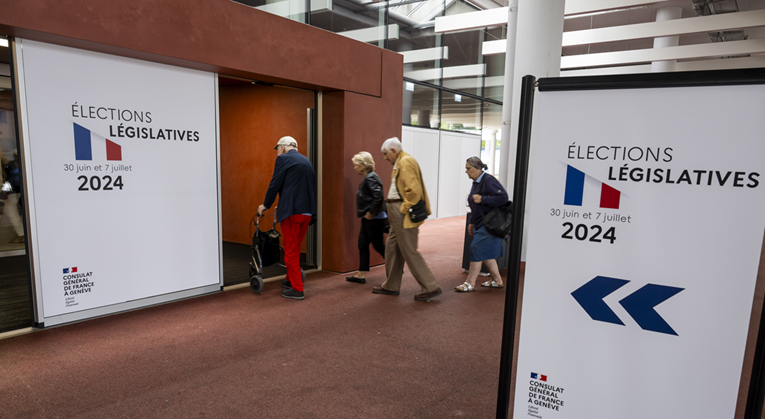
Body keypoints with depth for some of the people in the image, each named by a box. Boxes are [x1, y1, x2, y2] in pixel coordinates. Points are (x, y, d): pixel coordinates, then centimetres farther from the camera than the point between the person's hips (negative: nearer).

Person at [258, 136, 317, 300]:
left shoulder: (283, 159, -4)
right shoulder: (306, 161, 17)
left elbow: (275, 184, -6)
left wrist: (265, 205, 7)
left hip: (291, 211, -7)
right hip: (308, 211, 8)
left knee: (291, 251, 1)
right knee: (295, 248, 21)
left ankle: (297, 289, 5)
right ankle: (291, 279, 34)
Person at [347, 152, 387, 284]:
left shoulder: (371, 178, -17)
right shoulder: (367, 178, 14)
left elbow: (378, 197, -27)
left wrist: (371, 213, -21)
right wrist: (365, 213, 14)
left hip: (375, 219, -10)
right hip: (368, 219, 10)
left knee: (378, 245, 1)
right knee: (362, 245, 10)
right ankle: (361, 275, 16)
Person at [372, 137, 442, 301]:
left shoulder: (406, 162, -14)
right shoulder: (399, 163, 19)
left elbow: (414, 190, -24)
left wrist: (403, 209, -18)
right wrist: (394, 213, 15)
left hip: (404, 215, -11)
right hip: (397, 215, 11)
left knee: (409, 252, -5)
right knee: (392, 248, 16)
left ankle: (431, 288, 2)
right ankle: (391, 286, 28)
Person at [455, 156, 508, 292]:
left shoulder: (489, 180, -15)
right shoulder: (476, 183, 15)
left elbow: (503, 197, -24)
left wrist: (482, 199, -22)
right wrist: (471, 223, 18)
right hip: (480, 224, 10)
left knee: (477, 249, -7)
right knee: (486, 253, 13)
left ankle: (470, 283, 1)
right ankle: (497, 281, 25)